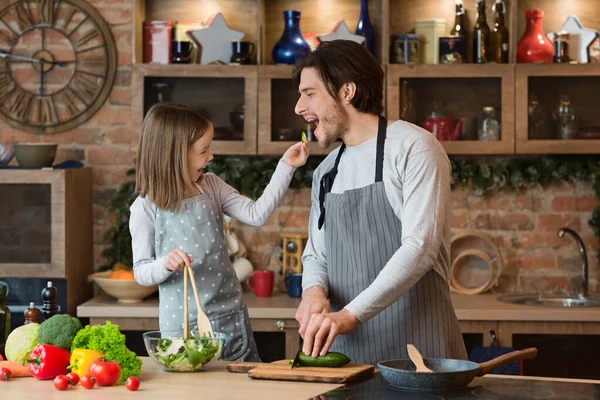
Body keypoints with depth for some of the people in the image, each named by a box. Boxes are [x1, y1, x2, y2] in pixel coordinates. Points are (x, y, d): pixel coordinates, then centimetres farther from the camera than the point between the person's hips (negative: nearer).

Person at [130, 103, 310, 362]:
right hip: (182, 324, -4)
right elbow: (141, 272, -4)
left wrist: (286, 166, -7)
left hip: (230, 316, 4)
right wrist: (165, 265, -26)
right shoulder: (146, 208, -7)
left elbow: (257, 214, -4)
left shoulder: (211, 187, 4)